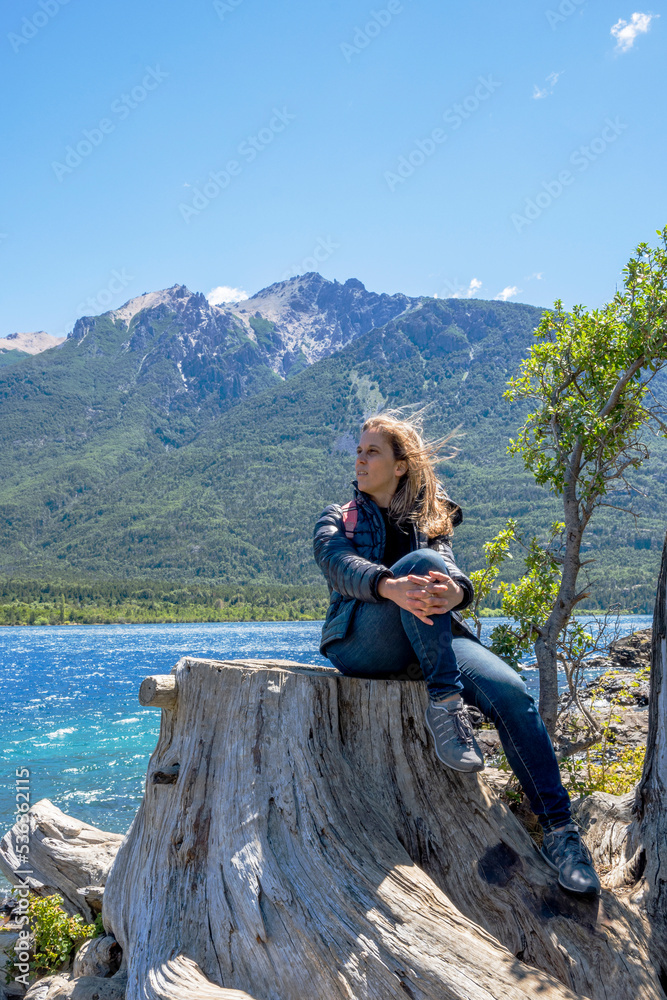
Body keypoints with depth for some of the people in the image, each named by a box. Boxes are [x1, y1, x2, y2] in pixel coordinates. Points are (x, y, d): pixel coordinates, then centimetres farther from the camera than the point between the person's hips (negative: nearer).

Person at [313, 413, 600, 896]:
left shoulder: (431, 518, 21)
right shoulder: (338, 519, 16)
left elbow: (452, 568, 0)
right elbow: (339, 565, -8)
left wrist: (454, 590, -29)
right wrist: (390, 586, -32)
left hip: (431, 638, 2)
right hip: (360, 642, -2)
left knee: (510, 691, -26)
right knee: (422, 559, -30)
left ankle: (560, 830, -20)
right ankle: (445, 702, -35)